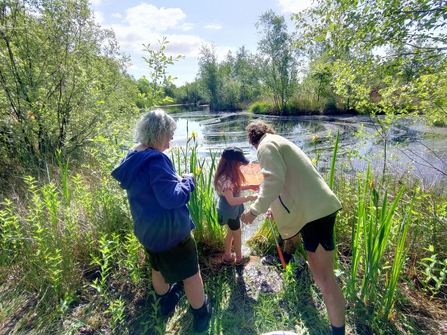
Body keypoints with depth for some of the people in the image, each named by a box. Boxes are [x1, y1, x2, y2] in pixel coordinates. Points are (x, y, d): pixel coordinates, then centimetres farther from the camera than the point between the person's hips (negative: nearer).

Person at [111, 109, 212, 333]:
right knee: (190, 273, 12)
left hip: (146, 228, 9)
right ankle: (201, 315, 32)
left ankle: (166, 301, 54)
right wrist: (188, 181, -13)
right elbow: (172, 198, -29)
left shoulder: (132, 158, 2)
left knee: (158, 268, 30)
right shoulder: (156, 159, -27)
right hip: (169, 229, -9)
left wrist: (176, 180, 10)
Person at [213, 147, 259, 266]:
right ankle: (239, 258, 35)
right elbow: (231, 201, -35)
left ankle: (227, 256, 42)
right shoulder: (225, 179, -32)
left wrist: (249, 186, 2)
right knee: (237, 234, 12)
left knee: (230, 233, 24)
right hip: (230, 212, -9)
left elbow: (235, 188, 14)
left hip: (231, 211, 9)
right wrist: (250, 197, -31)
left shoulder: (229, 176, -2)